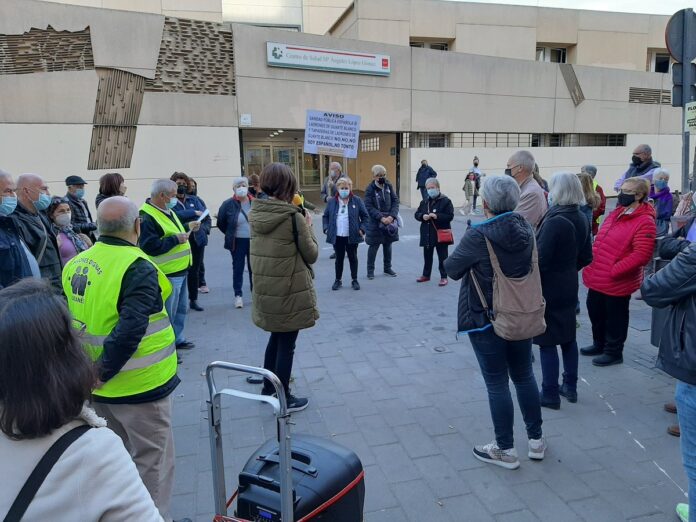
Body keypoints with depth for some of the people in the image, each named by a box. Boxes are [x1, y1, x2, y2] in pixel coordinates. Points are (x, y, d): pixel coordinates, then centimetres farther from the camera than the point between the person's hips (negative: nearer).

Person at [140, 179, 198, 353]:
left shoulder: (167, 211, 13)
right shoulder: (146, 216, -19)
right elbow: (149, 246, -27)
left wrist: (187, 227, 10)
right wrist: (176, 239, -23)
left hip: (181, 270, 10)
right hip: (167, 274, -10)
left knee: (181, 308, 21)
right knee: (167, 313, 0)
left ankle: (177, 339, 35)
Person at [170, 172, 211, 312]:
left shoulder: (195, 200, 11)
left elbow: (208, 218, 11)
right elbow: (175, 215, -21)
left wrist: (203, 229, -7)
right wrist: (194, 213, -17)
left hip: (197, 241, 4)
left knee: (194, 271, 13)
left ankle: (194, 300, 25)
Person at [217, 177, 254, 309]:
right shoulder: (228, 204, -8)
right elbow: (220, 223, 2)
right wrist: (231, 234, 3)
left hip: (254, 241, 2)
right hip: (237, 242, -2)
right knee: (238, 268, 6)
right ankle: (238, 295, 15)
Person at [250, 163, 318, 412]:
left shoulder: (255, 214, 1)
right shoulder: (293, 217, -17)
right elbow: (311, 254, -10)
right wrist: (308, 227, 4)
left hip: (264, 290, 7)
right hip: (289, 292, -6)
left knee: (276, 338, 24)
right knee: (286, 344, 7)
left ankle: (268, 388, 37)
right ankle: (284, 399, 21)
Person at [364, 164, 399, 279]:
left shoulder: (389, 186, 1)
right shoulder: (370, 189, -10)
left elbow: (395, 201, 1)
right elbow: (369, 207, -14)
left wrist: (392, 216, -13)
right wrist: (381, 218, -21)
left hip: (389, 220, 4)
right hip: (375, 222, -4)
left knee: (388, 244, 14)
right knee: (374, 246, 2)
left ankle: (387, 268, 27)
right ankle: (370, 270, 14)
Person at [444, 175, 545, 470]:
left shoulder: (478, 236, -21)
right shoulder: (526, 229, -2)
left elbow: (452, 269, -10)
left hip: (486, 319, -6)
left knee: (497, 383, 6)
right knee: (524, 376, 19)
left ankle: (506, 450, 19)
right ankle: (536, 440, 33)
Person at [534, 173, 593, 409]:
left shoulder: (554, 221, -22)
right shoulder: (582, 219, 3)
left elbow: (540, 259, -23)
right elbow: (585, 257, 10)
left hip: (547, 288, -8)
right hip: (569, 287, 8)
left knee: (547, 342, 2)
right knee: (568, 337, 18)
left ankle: (550, 394, 12)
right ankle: (570, 387, 30)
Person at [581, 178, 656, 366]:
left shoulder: (644, 222, -18)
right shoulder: (616, 214, 9)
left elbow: (641, 255, -24)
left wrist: (614, 271, -22)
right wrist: (592, 264, 11)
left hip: (617, 283, -8)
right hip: (598, 278, 8)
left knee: (615, 318, 9)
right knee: (595, 312, 21)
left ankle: (613, 352, 27)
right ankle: (599, 345, 41)